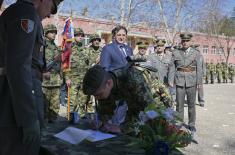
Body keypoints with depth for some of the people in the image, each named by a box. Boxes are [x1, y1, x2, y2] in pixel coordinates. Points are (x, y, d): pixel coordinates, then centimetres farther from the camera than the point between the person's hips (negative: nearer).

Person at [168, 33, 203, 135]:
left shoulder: (196, 53, 5)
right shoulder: (175, 53, 7)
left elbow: (199, 69, 1)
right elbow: (172, 68, 3)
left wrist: (199, 82, -7)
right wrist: (170, 80, -5)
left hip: (191, 82, 0)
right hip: (179, 82, 0)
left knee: (191, 104, 6)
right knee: (179, 104, 1)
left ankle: (191, 125, 19)